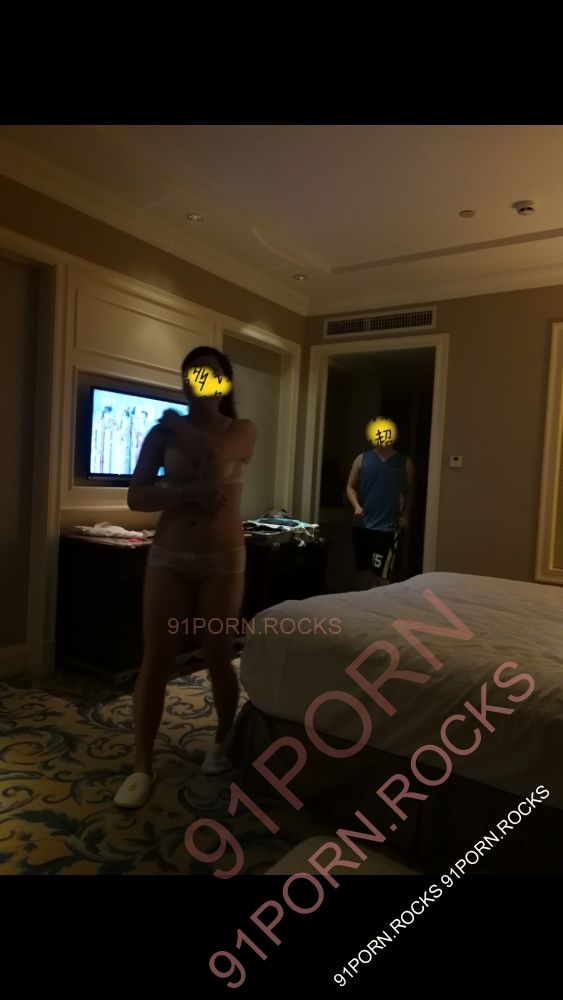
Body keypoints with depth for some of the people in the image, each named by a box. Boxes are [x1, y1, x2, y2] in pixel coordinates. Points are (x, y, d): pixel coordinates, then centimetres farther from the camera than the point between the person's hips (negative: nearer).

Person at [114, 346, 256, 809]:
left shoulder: (242, 431, 1)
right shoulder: (162, 431, 4)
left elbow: (212, 457, -21)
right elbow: (136, 496, -4)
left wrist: (177, 424, -4)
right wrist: (189, 494, -19)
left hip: (223, 559, -1)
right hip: (168, 556, 1)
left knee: (218, 656, 8)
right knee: (156, 657, 1)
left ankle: (225, 741, 32)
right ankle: (142, 765, 13)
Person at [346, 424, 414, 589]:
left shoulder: (405, 463, 3)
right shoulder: (362, 459, 3)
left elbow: (408, 492, 13)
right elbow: (350, 487, 6)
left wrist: (405, 515, -1)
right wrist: (357, 506, -11)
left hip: (387, 528, -2)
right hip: (361, 526, 2)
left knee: (381, 575, -5)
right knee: (362, 571, 12)